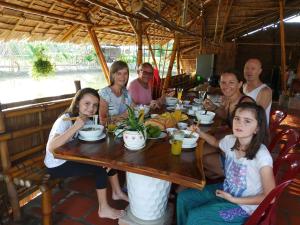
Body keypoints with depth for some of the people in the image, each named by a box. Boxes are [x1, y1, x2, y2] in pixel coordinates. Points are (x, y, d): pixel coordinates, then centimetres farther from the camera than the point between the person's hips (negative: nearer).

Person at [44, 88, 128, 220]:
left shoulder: (88, 120, -1)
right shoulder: (65, 120, -24)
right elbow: (51, 147, -37)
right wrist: (75, 126, -41)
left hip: (73, 157, 8)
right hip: (57, 165, -8)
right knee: (100, 168, -19)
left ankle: (117, 192, 19)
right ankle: (103, 209, -2)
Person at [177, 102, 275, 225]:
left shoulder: (262, 156, -29)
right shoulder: (230, 140, -11)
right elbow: (216, 142, 15)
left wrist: (234, 200, -19)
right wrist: (200, 132, -1)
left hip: (244, 205, -6)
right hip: (226, 189, 6)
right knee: (183, 197, 3)